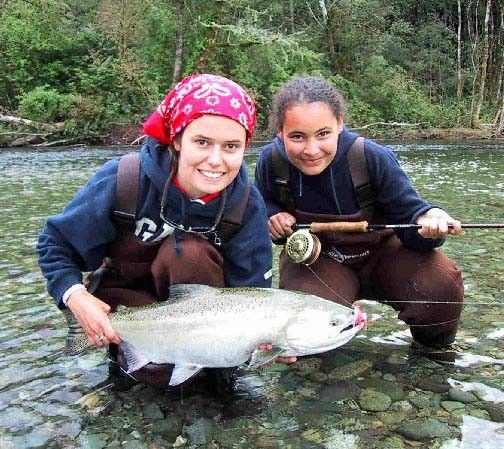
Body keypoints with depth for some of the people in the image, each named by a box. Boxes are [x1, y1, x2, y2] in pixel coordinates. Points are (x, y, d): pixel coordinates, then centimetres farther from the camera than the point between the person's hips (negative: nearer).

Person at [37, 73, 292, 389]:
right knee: (165, 369, -29)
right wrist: (76, 296, -29)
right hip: (123, 297, -1)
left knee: (188, 252, -32)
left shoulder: (246, 205, -20)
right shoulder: (122, 180, -26)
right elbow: (55, 243, -12)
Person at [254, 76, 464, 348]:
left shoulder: (373, 158, -23)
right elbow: (263, 204, 4)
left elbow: (409, 214, -18)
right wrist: (273, 217, -19)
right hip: (313, 257, 1)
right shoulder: (271, 160, -17)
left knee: (440, 284, -28)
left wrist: (428, 220, -42)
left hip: (379, 251, 0)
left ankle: (435, 346, 9)